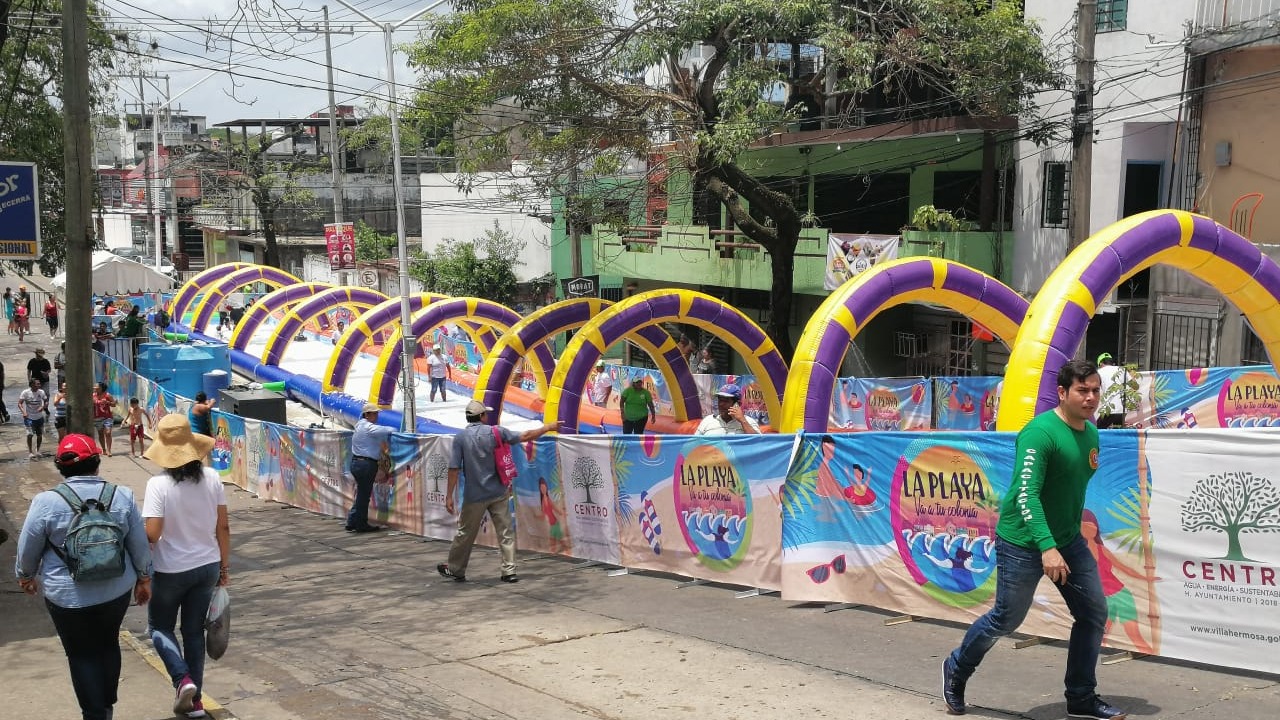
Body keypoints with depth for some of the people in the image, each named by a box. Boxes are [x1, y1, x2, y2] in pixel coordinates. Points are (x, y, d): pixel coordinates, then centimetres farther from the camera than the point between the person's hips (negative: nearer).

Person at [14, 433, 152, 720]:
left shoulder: (46, 502, -13)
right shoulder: (122, 496, -7)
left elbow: (28, 551, -3)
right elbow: (140, 545, 0)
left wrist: (26, 576, 17)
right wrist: (144, 579, 14)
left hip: (69, 596, -3)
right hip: (117, 590, 3)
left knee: (82, 654, 11)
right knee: (108, 644, 22)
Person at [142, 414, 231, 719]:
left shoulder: (158, 484, -19)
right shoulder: (211, 478, -6)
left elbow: (151, 535, -21)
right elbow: (223, 527, -1)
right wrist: (225, 565, 11)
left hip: (171, 570, -4)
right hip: (207, 566, 4)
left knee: (160, 627, 18)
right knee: (194, 630, 17)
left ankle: (183, 679, -2)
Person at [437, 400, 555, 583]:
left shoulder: (460, 437, -7)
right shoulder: (495, 431, -3)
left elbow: (454, 468, -9)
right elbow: (524, 437, 3)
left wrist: (449, 496, -4)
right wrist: (547, 427, 17)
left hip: (474, 496, -1)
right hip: (498, 492, 1)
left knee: (465, 533, 12)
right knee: (505, 532, 6)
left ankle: (455, 570, 25)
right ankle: (509, 571, 3)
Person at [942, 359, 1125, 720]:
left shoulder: (1092, 434, 4)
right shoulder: (1040, 432, -22)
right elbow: (1026, 494, -28)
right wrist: (1046, 547, -36)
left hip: (1069, 541, 8)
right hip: (1023, 544, -8)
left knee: (1094, 613, 5)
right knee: (1006, 619, 5)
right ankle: (956, 670, 29)